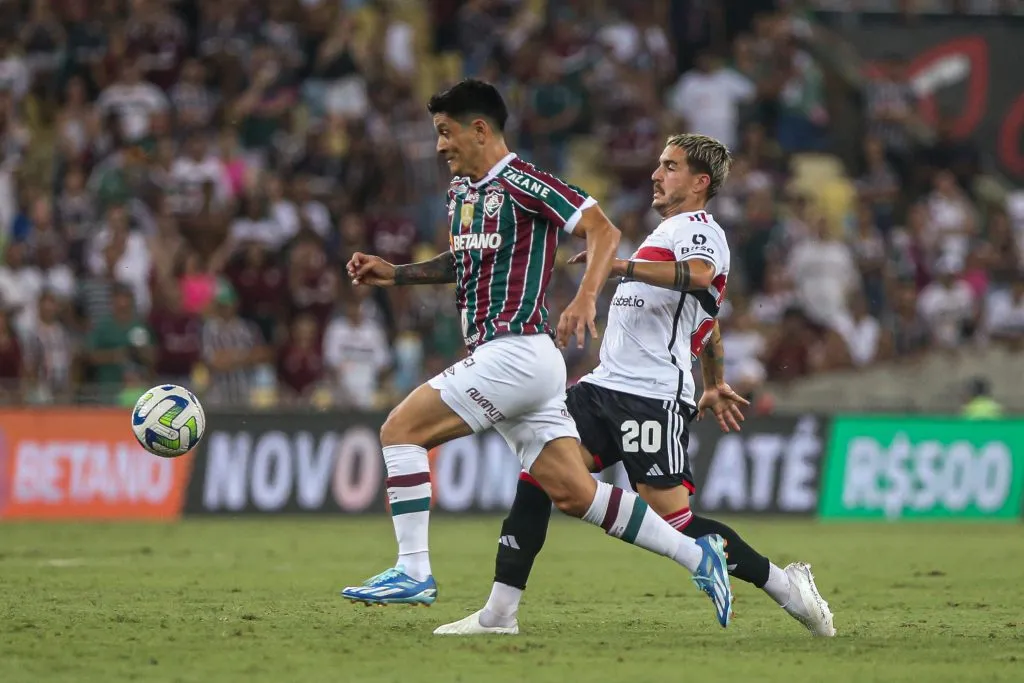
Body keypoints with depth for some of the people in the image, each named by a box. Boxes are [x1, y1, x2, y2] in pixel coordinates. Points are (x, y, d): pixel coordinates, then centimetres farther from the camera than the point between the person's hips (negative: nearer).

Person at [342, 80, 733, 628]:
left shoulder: (522, 184, -11)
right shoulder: (460, 190, 17)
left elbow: (603, 230, -16)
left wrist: (585, 299, -30)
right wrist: (395, 273, 22)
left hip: (516, 352, -9)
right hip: (500, 358, 9)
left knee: (400, 430, -10)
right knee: (573, 493, 5)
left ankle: (413, 572, -9)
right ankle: (696, 555, 9)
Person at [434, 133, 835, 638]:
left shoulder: (696, 228, -5)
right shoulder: (671, 231, 26)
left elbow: (698, 276, -31)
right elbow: (708, 322, 37)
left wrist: (623, 266, -40)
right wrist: (714, 387, 47)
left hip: (653, 397, -9)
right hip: (606, 386, 9)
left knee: (674, 520, -12)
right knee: (536, 477, -3)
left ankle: (787, 586, 1)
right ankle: (500, 612, -3)